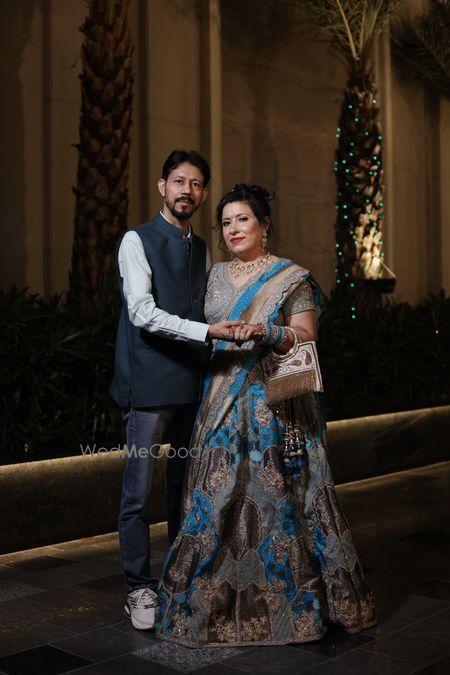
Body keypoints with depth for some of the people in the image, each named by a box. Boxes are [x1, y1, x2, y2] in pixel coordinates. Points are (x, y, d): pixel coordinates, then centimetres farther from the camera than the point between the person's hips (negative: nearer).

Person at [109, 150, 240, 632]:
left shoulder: (200, 249, 17)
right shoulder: (137, 240, -2)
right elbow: (142, 312, -15)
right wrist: (206, 332, -23)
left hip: (192, 383, 6)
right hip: (149, 384, -6)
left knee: (186, 485, 14)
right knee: (139, 490, -3)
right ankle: (139, 588, 10)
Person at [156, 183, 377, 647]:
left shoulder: (292, 278, -1)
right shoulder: (216, 275, 14)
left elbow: (306, 338, -7)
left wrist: (264, 332, -21)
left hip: (274, 403, -5)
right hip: (223, 402, 5)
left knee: (274, 494, -4)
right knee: (218, 496, 4)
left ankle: (290, 600, 11)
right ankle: (219, 600, 17)